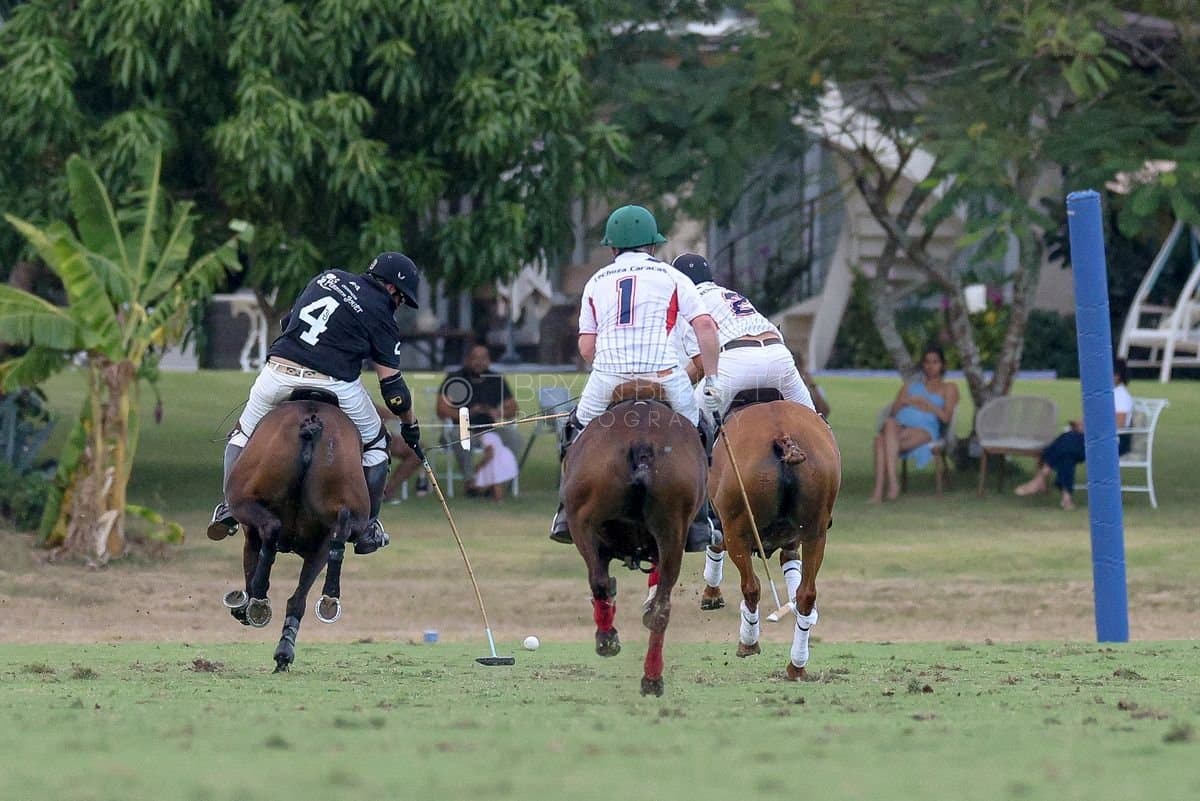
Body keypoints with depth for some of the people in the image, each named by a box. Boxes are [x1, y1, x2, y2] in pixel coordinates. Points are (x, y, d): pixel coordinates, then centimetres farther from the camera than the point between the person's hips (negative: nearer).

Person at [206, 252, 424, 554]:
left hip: (278, 373, 3)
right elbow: (392, 385, 3)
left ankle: (229, 508, 14)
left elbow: (287, 322, 23)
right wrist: (410, 425, 16)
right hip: (333, 385, -3)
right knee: (374, 444, 20)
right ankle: (367, 529, 19)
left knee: (244, 434, 27)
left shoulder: (328, 278, 16)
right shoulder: (381, 315, 3)